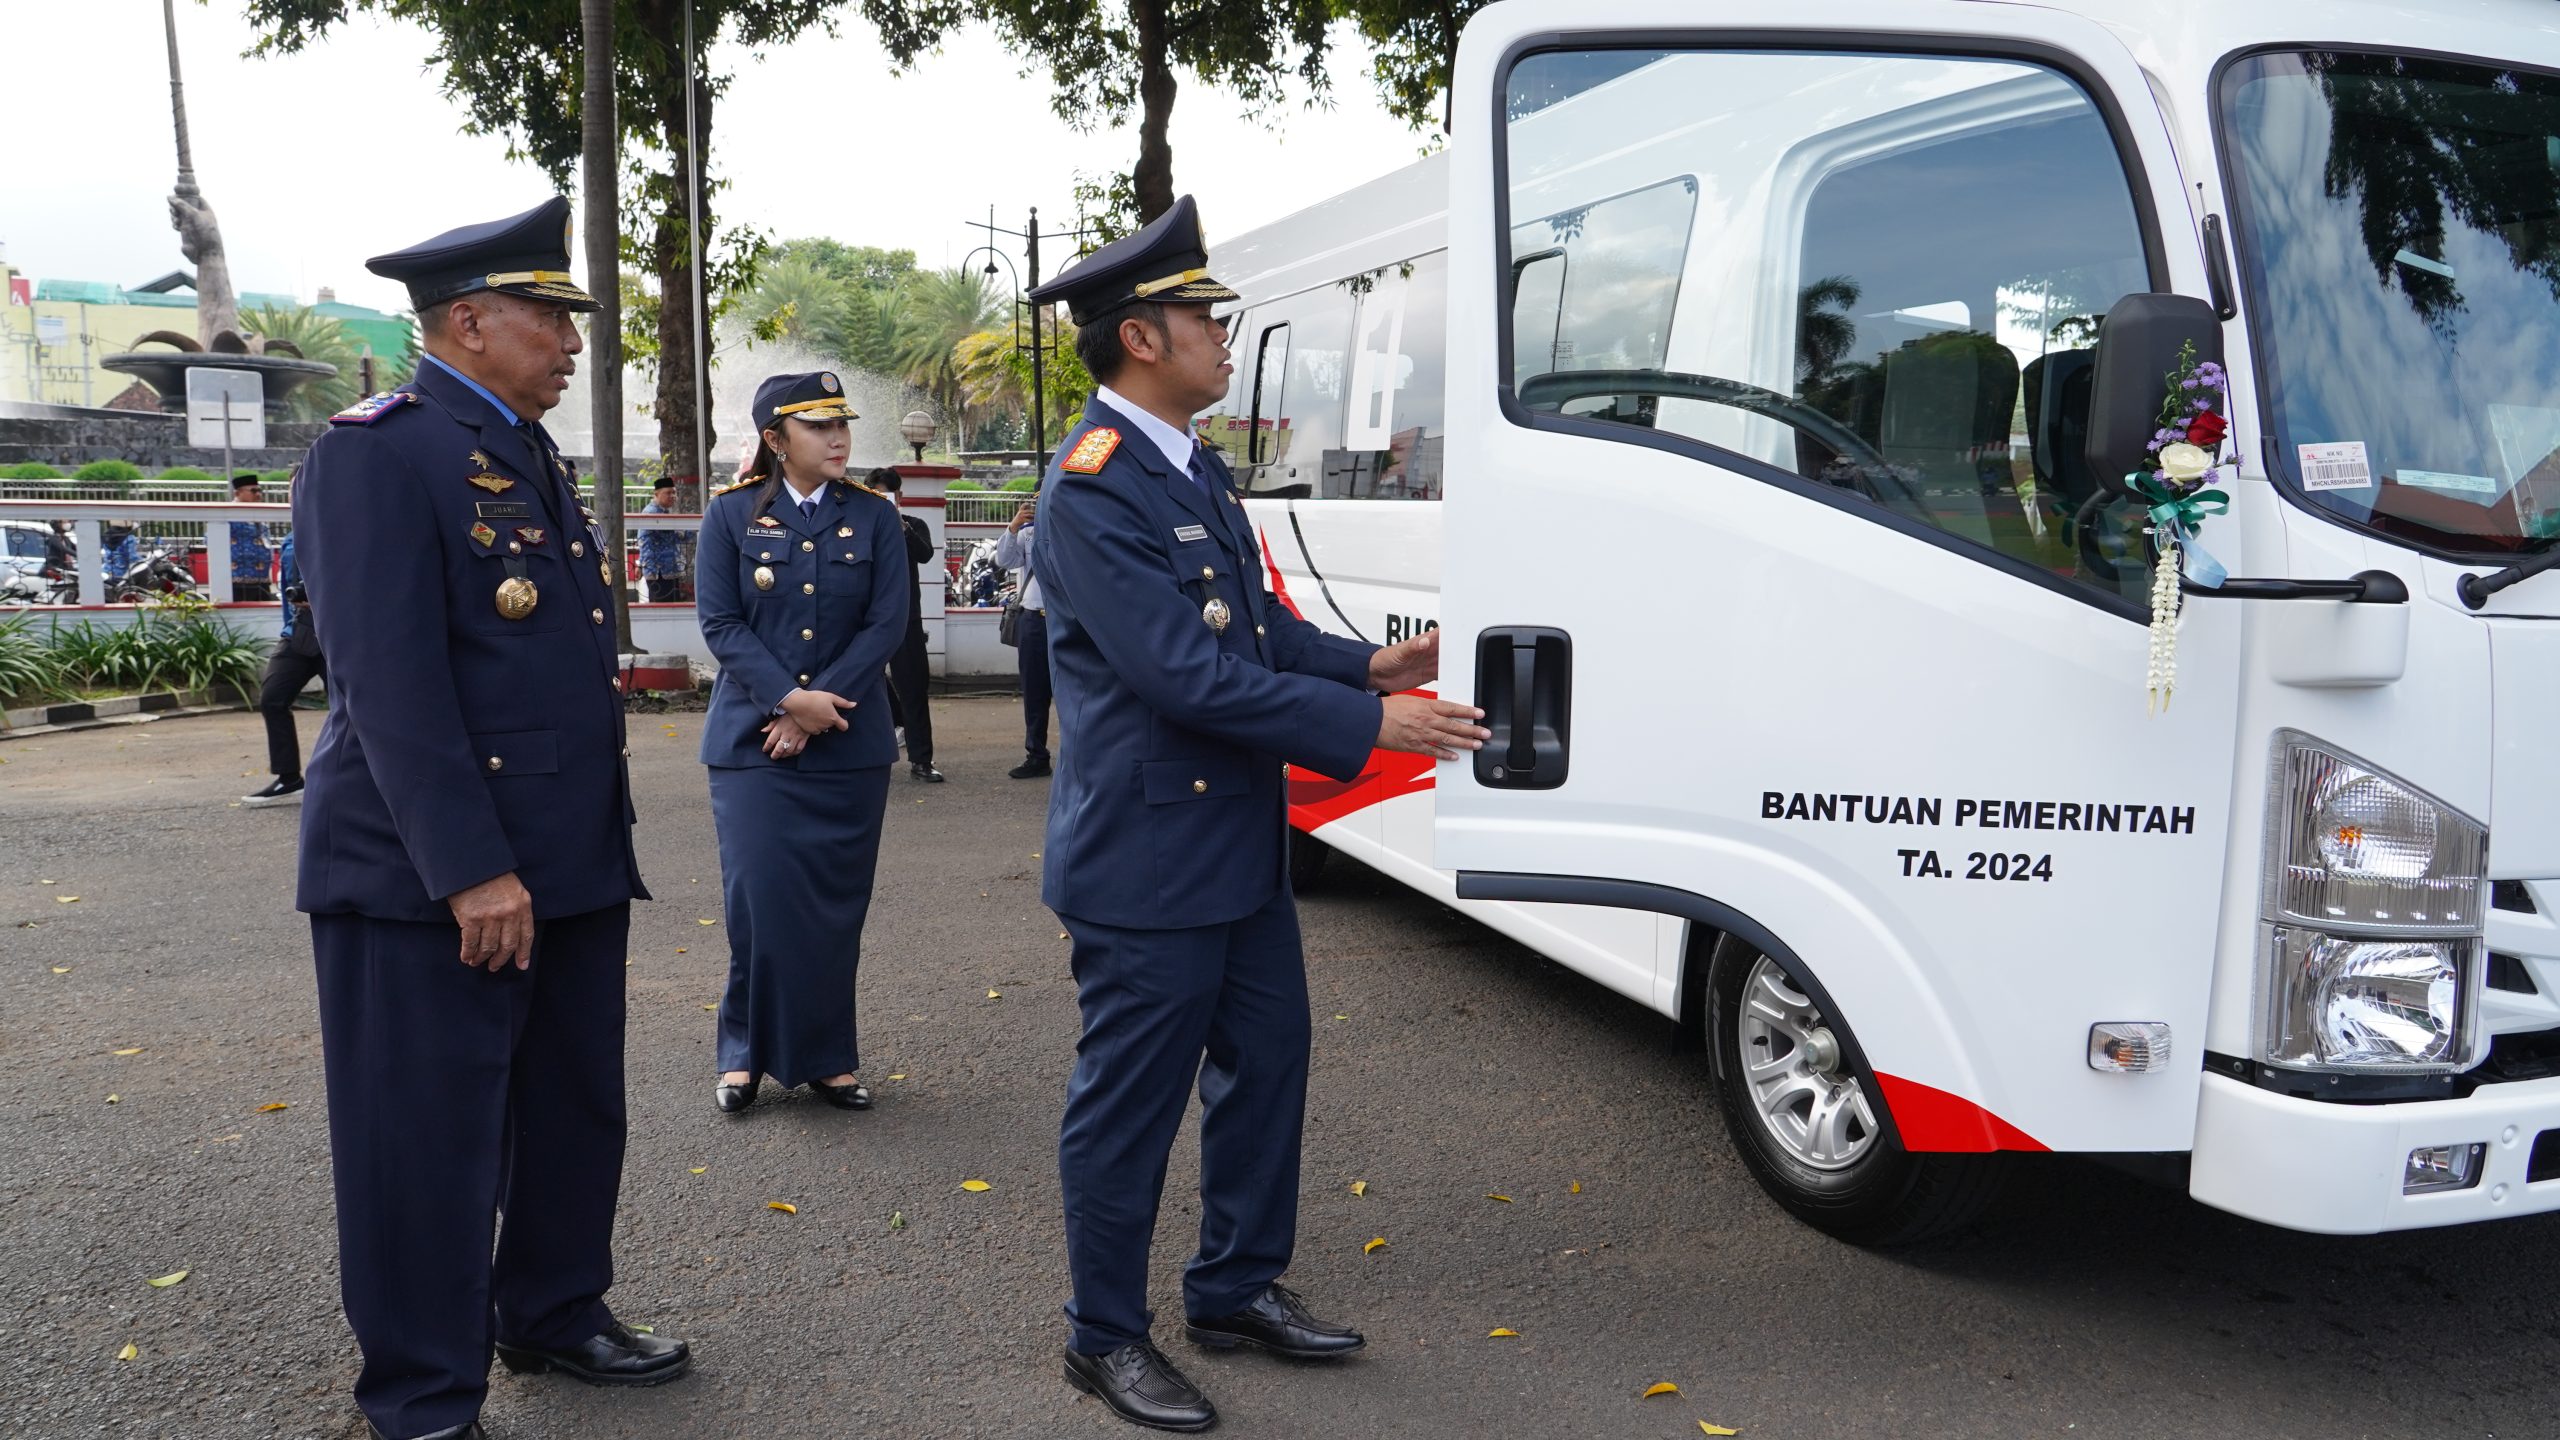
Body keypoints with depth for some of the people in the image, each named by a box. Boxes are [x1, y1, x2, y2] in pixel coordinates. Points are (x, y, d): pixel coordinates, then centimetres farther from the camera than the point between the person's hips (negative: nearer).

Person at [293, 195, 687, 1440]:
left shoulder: (532, 458, 16)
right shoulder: (377, 451, -12)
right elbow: (390, 682, -20)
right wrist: (471, 871, -23)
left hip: (573, 865, 9)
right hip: (432, 876, -9)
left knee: (576, 1114, 18)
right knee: (429, 1141, 4)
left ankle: (556, 1318, 36)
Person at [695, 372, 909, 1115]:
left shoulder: (876, 517, 4)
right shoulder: (731, 514, 2)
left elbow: (887, 623, -3)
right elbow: (720, 622, -3)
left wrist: (817, 708, -12)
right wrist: (789, 699, -15)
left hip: (849, 742, 1)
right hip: (751, 739, -1)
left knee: (835, 903, 5)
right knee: (758, 899, -3)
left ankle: (828, 1056, 17)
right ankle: (748, 1053, 13)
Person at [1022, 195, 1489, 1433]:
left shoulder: (1198, 469, 11)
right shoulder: (1091, 489, -19)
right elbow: (1187, 676, -25)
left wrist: (1372, 663, -1)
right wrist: (1371, 722, -22)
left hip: (1240, 842, 10)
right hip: (1147, 854, -10)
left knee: (1266, 1061, 19)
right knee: (1131, 1100, 5)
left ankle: (1239, 1290, 37)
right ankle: (1106, 1336, 24)